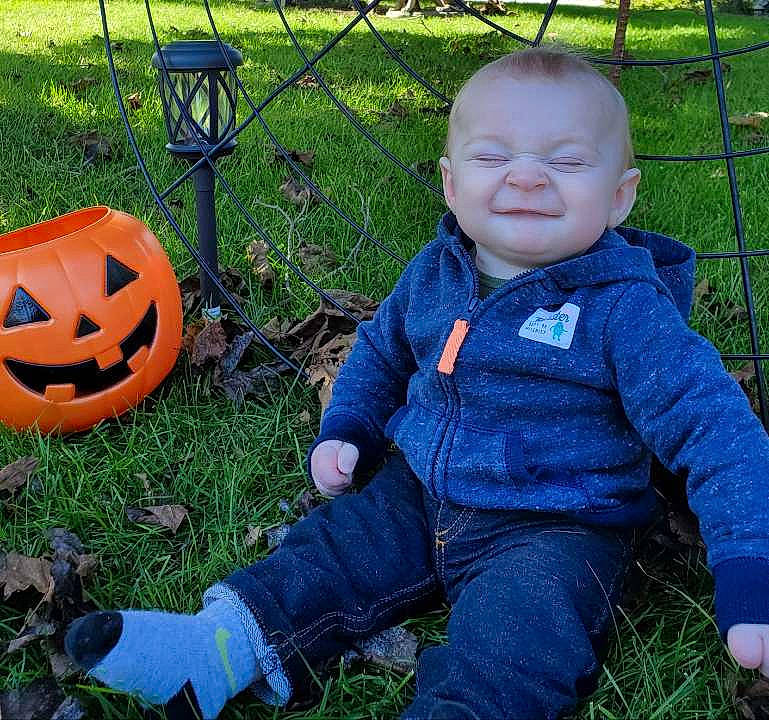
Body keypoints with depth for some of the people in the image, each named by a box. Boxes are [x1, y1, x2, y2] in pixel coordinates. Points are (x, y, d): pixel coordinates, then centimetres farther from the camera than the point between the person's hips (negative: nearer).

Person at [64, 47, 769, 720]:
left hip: (552, 532, -5)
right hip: (417, 494, 6)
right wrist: (344, 432, 7)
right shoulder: (435, 272, 0)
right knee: (334, 546, -3)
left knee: (511, 643, -29)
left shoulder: (627, 309, -18)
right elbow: (380, 348, 20)